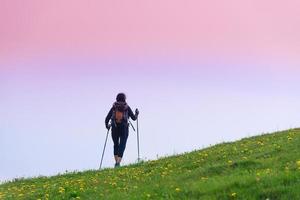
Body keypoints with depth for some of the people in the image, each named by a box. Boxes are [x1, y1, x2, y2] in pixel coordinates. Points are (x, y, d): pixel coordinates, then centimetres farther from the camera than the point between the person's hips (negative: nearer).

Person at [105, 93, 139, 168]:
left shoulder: (114, 107, 5)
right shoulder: (127, 107, 2)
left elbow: (107, 119, 3)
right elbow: (134, 118, 4)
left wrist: (107, 125, 23)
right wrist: (136, 114, 26)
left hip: (114, 128, 2)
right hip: (124, 128, -2)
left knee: (116, 145, 19)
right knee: (122, 145, -2)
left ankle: (116, 162, 12)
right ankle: (118, 162, -19)